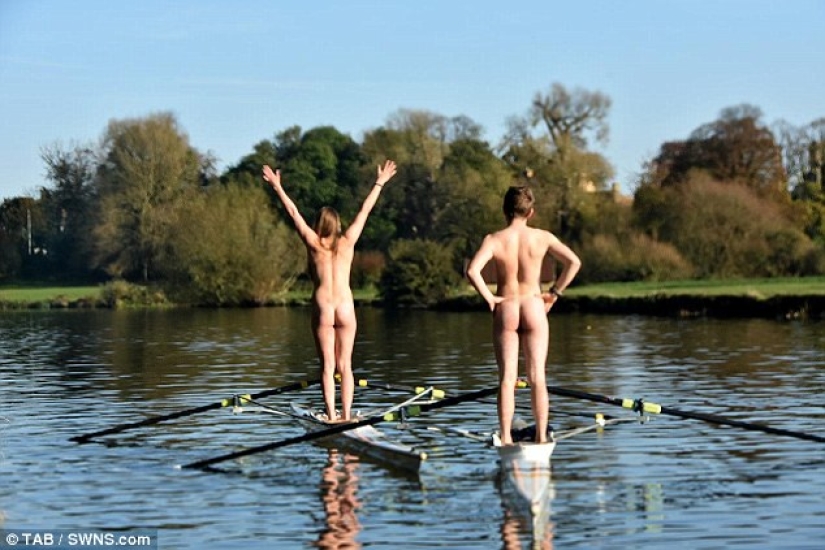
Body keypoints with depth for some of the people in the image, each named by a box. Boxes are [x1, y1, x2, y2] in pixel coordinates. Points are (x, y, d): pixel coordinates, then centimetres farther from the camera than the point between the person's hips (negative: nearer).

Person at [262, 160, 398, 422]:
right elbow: (365, 211, 11)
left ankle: (331, 416, -7)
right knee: (345, 366, 5)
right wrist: (380, 183, 19)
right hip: (345, 308, 1)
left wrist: (277, 186, 14)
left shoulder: (313, 243, 0)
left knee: (327, 366, 0)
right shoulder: (347, 242, 4)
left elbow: (293, 212, 7)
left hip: (322, 309, -1)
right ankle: (346, 415, 0)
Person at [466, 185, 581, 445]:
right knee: (537, 377, 4)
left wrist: (489, 297, -9)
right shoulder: (542, 237, -3)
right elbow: (574, 262, -7)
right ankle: (541, 437, 3)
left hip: (505, 309, 0)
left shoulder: (494, 239, -7)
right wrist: (555, 292, 1)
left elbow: (472, 270, -20)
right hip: (534, 308, 0)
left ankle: (505, 438, -2)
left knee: (507, 378, 2)